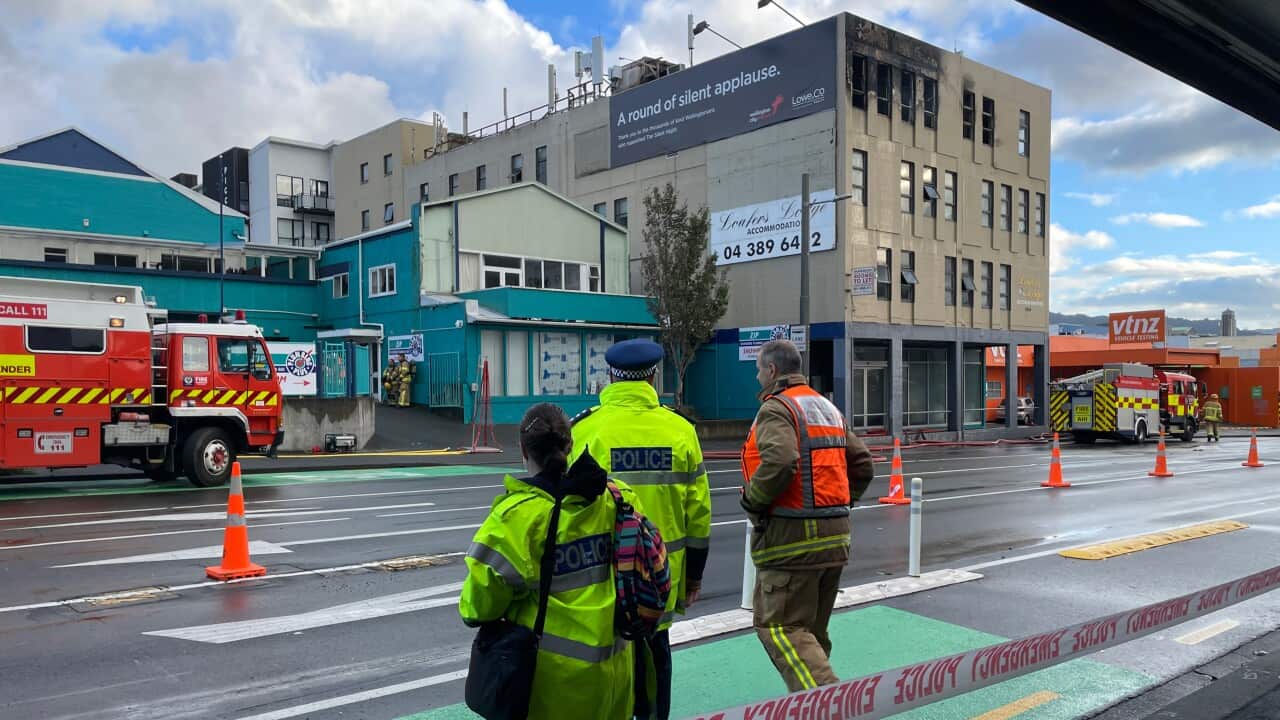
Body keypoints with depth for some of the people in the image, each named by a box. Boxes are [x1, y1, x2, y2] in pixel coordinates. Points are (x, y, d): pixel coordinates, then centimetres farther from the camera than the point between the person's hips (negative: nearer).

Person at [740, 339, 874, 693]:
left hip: (791, 535, -9)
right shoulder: (828, 407, 17)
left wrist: (752, 501, -13)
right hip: (835, 535, 9)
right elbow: (861, 463, 17)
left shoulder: (776, 408, -10)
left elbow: (780, 462, -28)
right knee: (812, 628, 17)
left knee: (779, 626, -6)